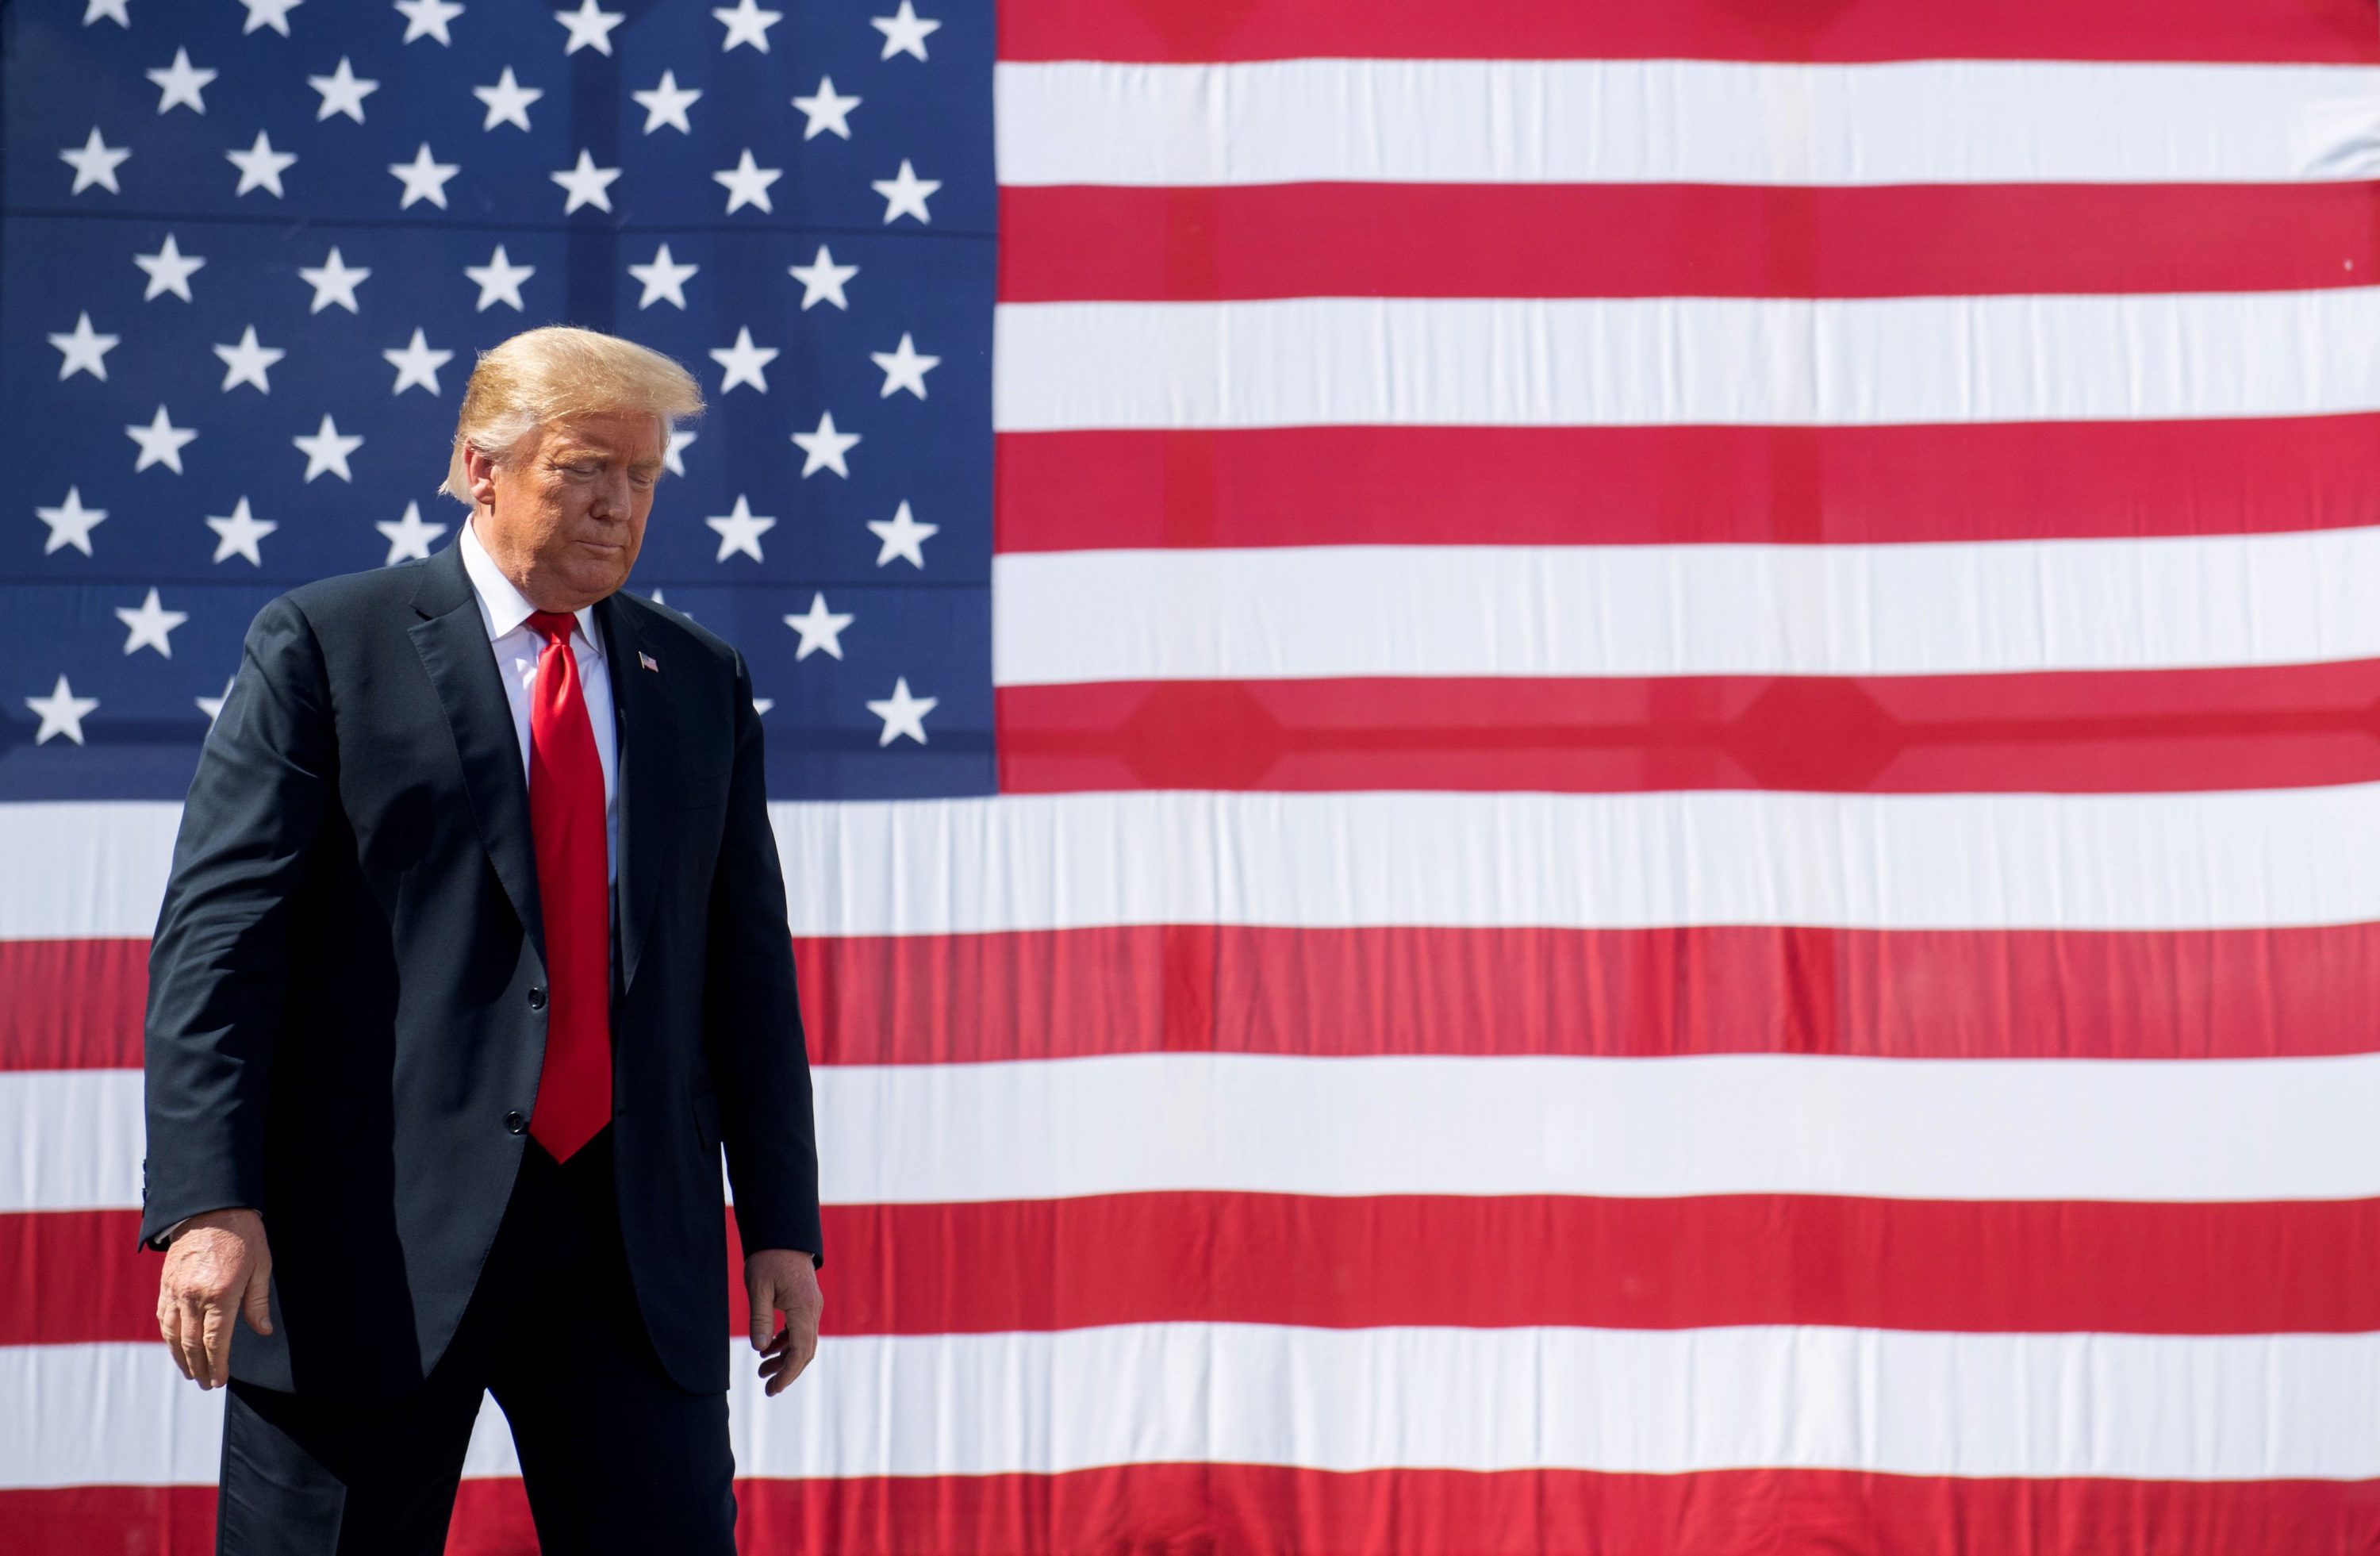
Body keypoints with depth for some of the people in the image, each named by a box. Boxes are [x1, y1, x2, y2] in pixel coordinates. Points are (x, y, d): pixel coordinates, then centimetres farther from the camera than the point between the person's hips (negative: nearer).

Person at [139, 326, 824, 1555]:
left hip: (636, 1239, 4)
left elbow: (748, 968, 15)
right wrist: (209, 1205, -15)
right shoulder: (324, 645, 1)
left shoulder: (702, 684, 14)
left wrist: (781, 1223, 10)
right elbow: (218, 932, -5)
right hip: (375, 1234, -3)